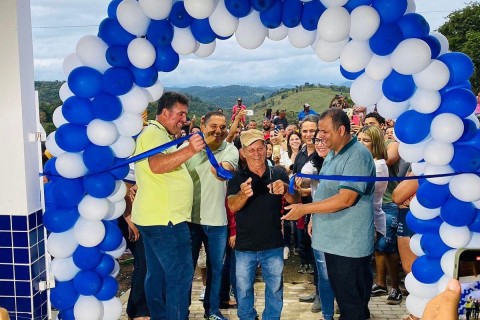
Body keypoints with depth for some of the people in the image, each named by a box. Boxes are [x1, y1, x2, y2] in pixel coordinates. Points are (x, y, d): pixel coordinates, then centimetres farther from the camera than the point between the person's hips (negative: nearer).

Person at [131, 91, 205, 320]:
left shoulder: (159, 135, 21)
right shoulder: (154, 133, -12)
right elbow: (156, 165, -31)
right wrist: (189, 150, -41)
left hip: (154, 218, 11)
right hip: (165, 219, -11)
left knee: (157, 274, 15)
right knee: (181, 274, -9)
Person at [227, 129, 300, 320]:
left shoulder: (278, 173, -3)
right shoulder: (237, 177, -6)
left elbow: (296, 201, -7)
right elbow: (232, 207, -19)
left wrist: (285, 190, -30)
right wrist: (243, 194, -42)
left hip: (273, 245, 1)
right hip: (244, 246, -1)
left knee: (275, 288, 16)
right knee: (243, 289, 14)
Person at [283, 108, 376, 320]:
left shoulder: (357, 156, -18)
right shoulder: (333, 155, 13)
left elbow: (345, 199, -25)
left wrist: (305, 209, -19)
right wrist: (315, 219, 14)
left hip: (350, 242, -9)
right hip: (334, 239, 9)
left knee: (352, 301, 3)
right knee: (341, 295, 19)